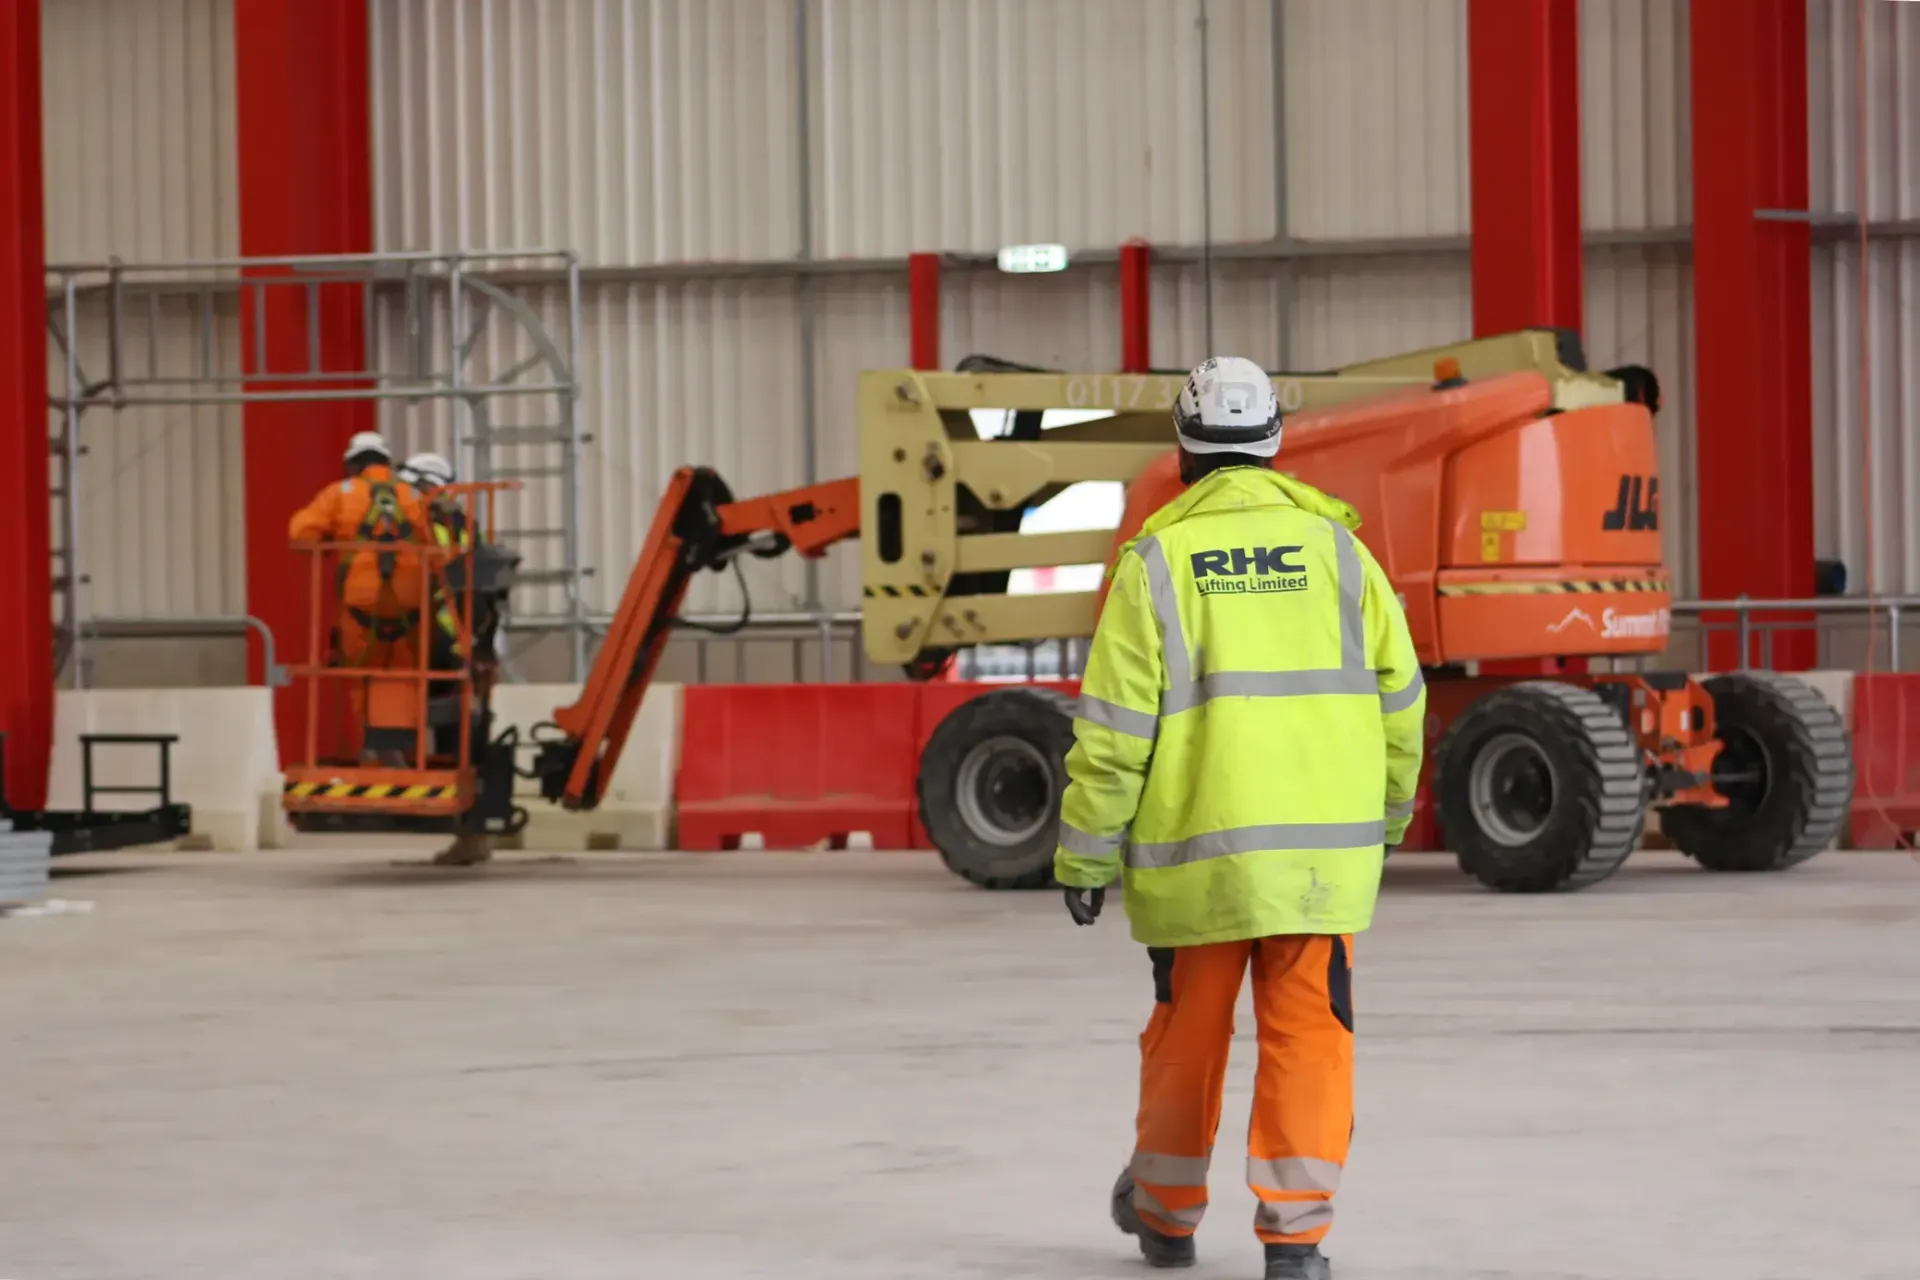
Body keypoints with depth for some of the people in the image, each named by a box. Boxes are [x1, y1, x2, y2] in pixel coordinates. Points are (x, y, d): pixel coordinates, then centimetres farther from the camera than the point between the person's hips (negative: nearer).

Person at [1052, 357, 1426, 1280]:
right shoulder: (1333, 544, 3)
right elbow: (1396, 692, 8)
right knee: (1308, 1031, 4)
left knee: (1188, 1029, 14)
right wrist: (1385, 813, 22)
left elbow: (1115, 727, -6)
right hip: (1323, 846, 1)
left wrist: (1086, 857, 1)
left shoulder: (1157, 559, -3)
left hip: (1197, 850, -1)